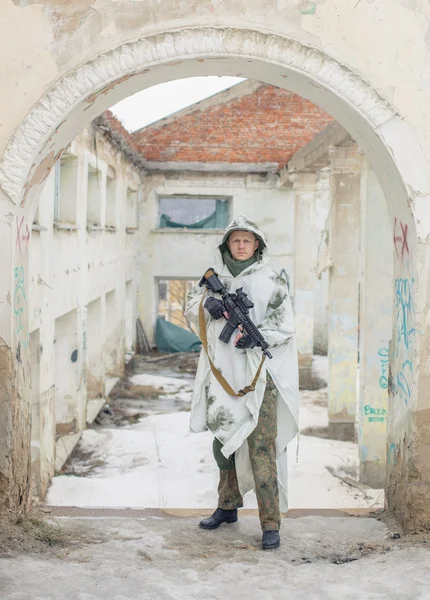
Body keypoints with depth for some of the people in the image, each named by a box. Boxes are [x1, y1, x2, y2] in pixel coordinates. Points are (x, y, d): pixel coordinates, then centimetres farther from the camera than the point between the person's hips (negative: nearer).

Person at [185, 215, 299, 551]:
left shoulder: (271, 282, -2)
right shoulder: (216, 277, 10)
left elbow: (284, 327, -4)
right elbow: (192, 308, 11)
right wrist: (206, 304, -10)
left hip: (259, 374, -5)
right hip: (223, 372, 5)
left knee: (262, 449, -9)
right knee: (225, 441, 16)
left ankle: (271, 524, -7)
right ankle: (228, 506, 34)